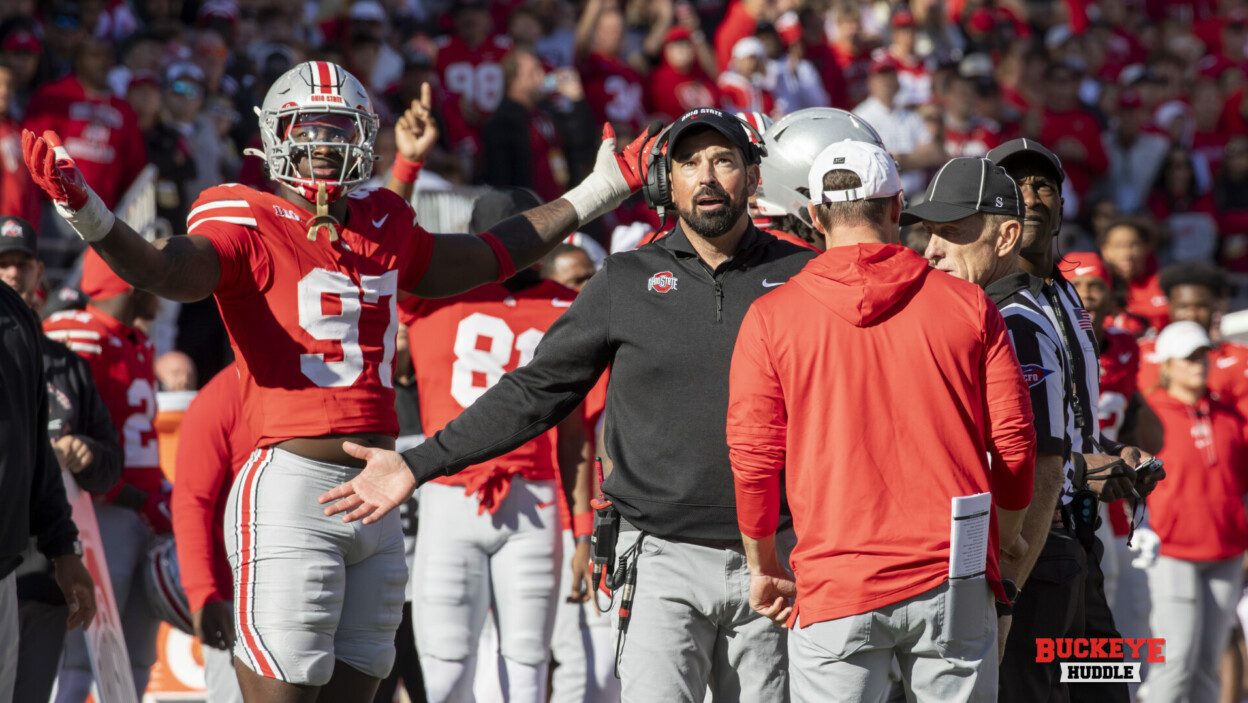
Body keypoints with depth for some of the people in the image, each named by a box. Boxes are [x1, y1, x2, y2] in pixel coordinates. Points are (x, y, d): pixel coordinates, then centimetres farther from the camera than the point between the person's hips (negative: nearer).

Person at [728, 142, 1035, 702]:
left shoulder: (771, 318, 1)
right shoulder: (968, 306, 4)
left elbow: (753, 458, 1)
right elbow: (1014, 446, 5)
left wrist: (763, 567, 14)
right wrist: (998, 553, 20)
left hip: (836, 586, -1)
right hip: (955, 582, 1)